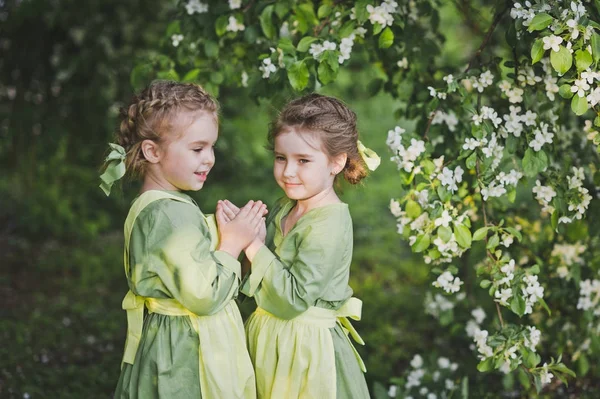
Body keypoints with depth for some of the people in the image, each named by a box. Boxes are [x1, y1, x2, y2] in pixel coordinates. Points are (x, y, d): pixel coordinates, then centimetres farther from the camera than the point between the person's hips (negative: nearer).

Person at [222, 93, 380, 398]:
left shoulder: (329, 226, -21)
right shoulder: (285, 208, 3)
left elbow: (293, 299, -24)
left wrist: (253, 245, -22)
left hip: (306, 353, -7)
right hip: (270, 340, 7)